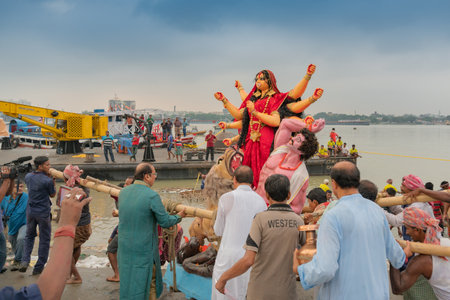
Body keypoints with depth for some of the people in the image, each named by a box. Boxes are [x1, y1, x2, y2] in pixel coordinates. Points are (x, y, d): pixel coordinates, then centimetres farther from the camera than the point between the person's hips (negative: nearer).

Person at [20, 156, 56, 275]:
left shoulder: (28, 176, 0)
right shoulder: (47, 180, -18)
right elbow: (52, 195, -4)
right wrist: (52, 180, 1)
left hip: (30, 211, 5)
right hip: (43, 213, -5)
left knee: (29, 236, 23)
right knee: (44, 239, 9)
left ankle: (25, 261, 8)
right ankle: (39, 267, 13)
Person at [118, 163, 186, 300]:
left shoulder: (123, 192, 1)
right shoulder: (152, 196, -18)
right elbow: (165, 222, -12)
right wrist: (179, 216, 8)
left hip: (124, 246, 6)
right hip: (144, 248, -6)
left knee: (127, 281, 17)